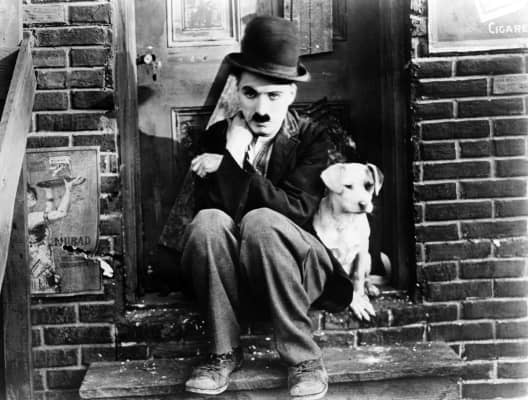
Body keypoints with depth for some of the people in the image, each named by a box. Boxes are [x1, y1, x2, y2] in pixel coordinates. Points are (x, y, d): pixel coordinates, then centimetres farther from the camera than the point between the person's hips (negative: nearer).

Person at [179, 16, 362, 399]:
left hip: (298, 270, -2)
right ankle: (225, 352, -17)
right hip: (234, 277, 2)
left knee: (260, 220, -33)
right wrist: (234, 151, -22)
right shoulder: (218, 137, 2)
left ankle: (304, 357, -22)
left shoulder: (312, 138, -2)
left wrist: (230, 164, -18)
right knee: (208, 221, -29)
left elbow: (298, 210, -17)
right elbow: (217, 210, -10)